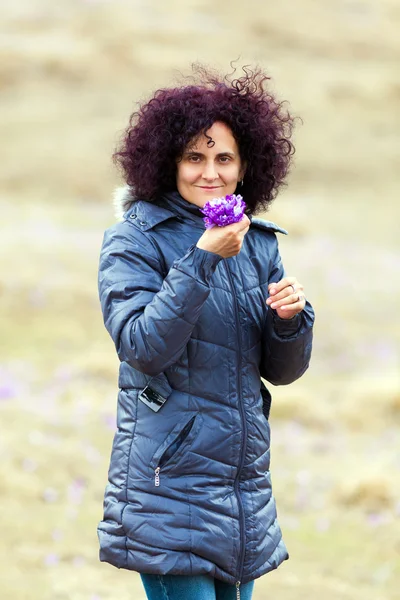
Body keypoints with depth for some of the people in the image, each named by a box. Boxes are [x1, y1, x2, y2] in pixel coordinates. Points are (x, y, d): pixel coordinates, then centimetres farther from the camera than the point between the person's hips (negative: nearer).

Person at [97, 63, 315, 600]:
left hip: (244, 485, 6)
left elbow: (283, 370, 13)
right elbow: (143, 347, -16)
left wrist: (290, 318, -8)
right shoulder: (134, 239, -4)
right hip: (168, 482, -6)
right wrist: (202, 260, -21)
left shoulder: (259, 243, 11)